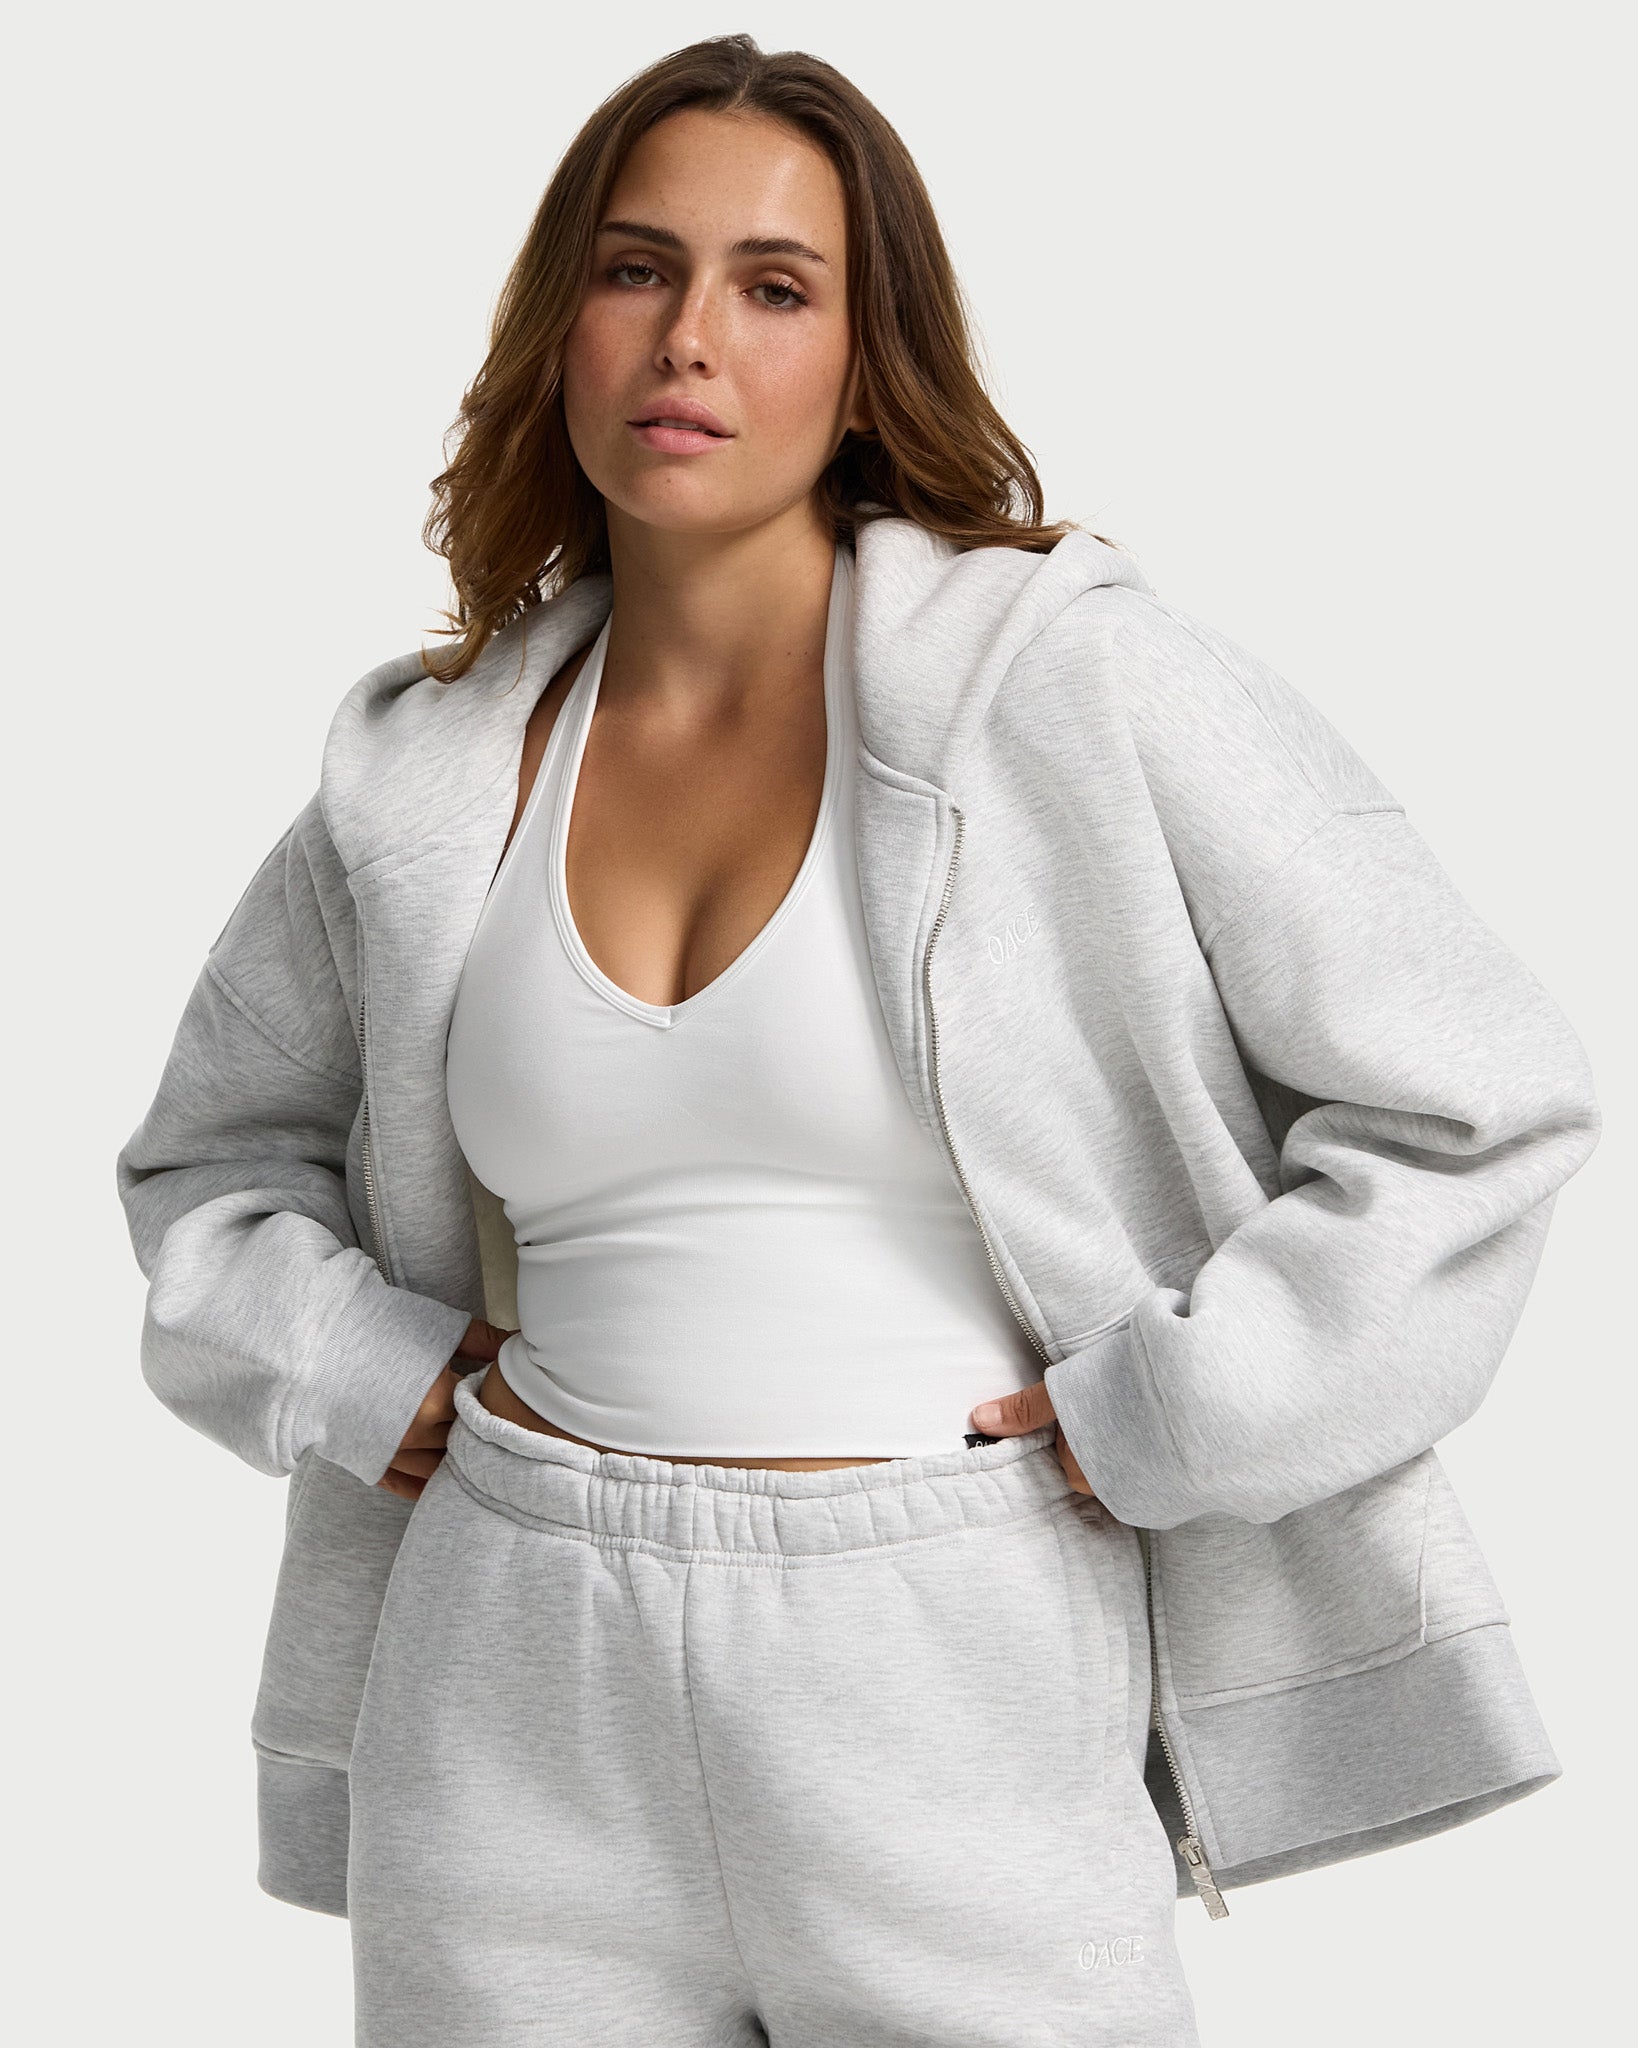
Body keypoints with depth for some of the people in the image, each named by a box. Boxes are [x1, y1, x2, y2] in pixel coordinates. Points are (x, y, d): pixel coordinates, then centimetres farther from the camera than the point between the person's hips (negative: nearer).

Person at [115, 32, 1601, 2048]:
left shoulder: (1070, 676, -6)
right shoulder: (428, 772, 6)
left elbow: (1476, 1092, -7)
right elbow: (206, 1161, 21)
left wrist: (1148, 1425, -9)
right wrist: (377, 1378, 5)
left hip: (957, 1678, -3)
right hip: (525, 1720, 3)